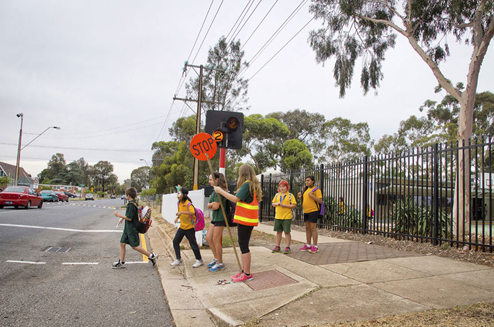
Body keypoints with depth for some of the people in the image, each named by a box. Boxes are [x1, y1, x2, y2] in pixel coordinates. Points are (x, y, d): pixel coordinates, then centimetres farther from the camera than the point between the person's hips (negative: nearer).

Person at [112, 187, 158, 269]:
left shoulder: (131, 205, -21)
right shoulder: (134, 203, 10)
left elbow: (129, 218, -23)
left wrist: (118, 215, -15)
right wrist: (122, 218, 25)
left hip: (132, 229, -10)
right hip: (127, 228, 10)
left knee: (135, 246, -3)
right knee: (122, 243, 9)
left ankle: (151, 256, 5)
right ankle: (121, 262, 16)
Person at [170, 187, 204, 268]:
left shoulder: (188, 204, -19)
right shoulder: (179, 203, 7)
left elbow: (192, 212, -37)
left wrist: (182, 212, -42)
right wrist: (177, 217, 6)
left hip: (189, 227, -8)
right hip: (182, 227, 8)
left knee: (193, 244, 0)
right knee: (175, 241, 3)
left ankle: (199, 260, 16)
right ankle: (178, 260, 14)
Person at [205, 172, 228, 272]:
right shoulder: (214, 191, 13)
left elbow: (215, 207, -21)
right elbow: (208, 206, 10)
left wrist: (212, 205, -1)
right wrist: (213, 204, -10)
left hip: (220, 218, -10)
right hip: (215, 218, 10)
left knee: (216, 240, -3)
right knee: (208, 238, 12)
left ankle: (220, 263, 8)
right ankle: (216, 258, 25)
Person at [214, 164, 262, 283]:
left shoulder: (247, 184, -15)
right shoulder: (252, 185, 15)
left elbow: (236, 199, -22)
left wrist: (220, 191, -15)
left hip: (245, 220, -10)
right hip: (245, 219, 10)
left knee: (244, 246, -5)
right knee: (243, 245, 14)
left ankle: (247, 274, 2)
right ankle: (244, 271, 22)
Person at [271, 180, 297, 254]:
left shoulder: (290, 195, -3)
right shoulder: (277, 195, 12)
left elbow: (294, 205, -8)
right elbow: (273, 204, 16)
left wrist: (284, 205, -17)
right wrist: (277, 204, -6)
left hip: (287, 217, -5)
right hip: (278, 217, 5)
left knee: (287, 232, 0)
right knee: (278, 231, 10)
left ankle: (287, 248, 7)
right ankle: (277, 247, 18)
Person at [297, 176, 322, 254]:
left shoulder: (316, 190, -6)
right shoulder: (305, 190, 18)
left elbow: (320, 201, -12)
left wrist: (312, 196, -22)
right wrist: (300, 197, 4)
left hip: (313, 211, -8)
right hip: (306, 212, 8)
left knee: (313, 228, -7)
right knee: (307, 228, 10)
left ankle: (315, 246, -2)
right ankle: (308, 245, 18)